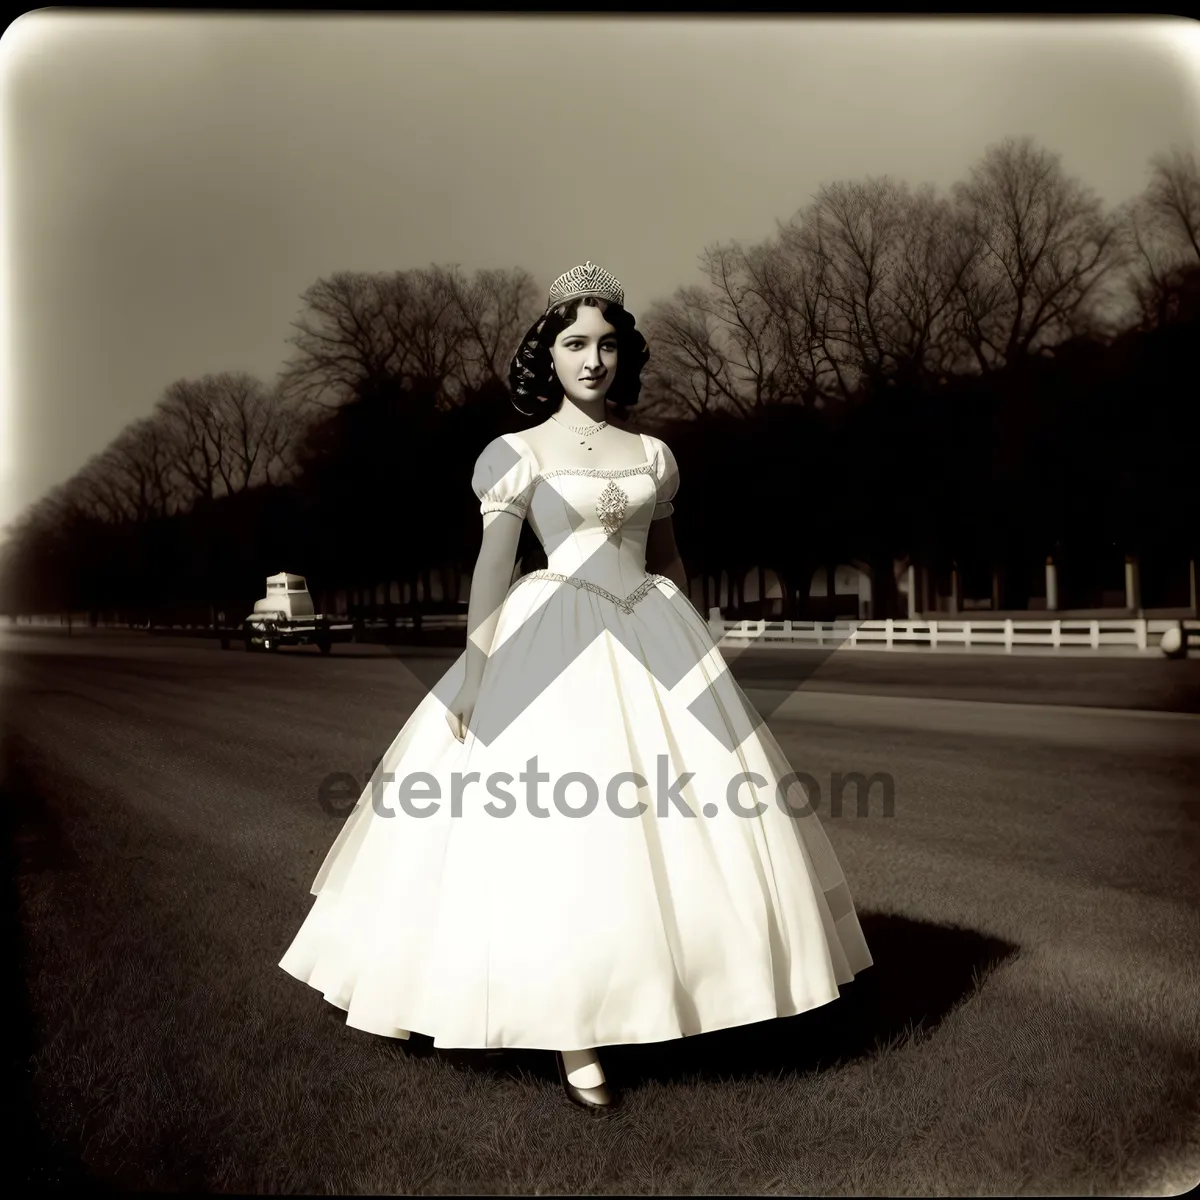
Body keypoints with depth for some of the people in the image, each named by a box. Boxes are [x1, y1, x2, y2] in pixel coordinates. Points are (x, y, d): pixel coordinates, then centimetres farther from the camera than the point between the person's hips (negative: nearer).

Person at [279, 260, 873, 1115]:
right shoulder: (518, 454, 0)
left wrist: (698, 653, 18)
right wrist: (474, 671, -16)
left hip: (654, 645, 5)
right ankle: (576, 1045, 4)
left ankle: (654, 1004, 23)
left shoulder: (653, 454, 12)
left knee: (670, 828, 6)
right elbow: (492, 565, -7)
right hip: (553, 649, -4)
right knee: (560, 839, -5)